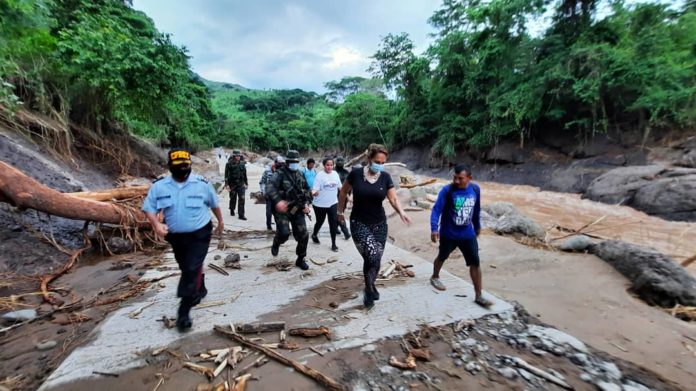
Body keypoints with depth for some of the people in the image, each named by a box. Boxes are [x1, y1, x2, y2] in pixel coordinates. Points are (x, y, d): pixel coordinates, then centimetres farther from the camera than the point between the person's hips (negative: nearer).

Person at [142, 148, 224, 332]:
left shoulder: (202, 184, -11)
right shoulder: (159, 186, -6)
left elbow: (214, 204, 4)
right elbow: (148, 208, -1)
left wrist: (220, 221, 16)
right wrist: (156, 224, -20)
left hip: (199, 234, -4)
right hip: (176, 236, 4)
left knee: (192, 270, -9)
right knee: (187, 268, 21)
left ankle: (183, 311, 0)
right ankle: (200, 290, 47)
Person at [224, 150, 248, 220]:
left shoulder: (242, 164, 4)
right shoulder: (229, 164, -6)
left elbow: (245, 174, 12)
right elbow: (226, 175, -8)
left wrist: (246, 183, 14)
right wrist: (227, 184, -13)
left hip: (241, 184, 2)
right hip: (232, 184, -2)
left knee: (242, 199, -8)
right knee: (233, 198, 13)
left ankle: (241, 215, -5)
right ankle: (232, 210, 39)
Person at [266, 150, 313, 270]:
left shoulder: (300, 175, 11)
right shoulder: (280, 174, -7)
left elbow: (307, 190, 19)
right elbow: (269, 187, -23)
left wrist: (307, 203, 2)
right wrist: (277, 201, -39)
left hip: (297, 210, 5)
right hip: (282, 210, -5)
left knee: (303, 235, -1)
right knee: (284, 233, -22)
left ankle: (300, 259, 19)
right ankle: (276, 244, 15)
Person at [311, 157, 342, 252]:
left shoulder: (335, 174, 0)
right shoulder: (320, 175, -15)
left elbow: (339, 186, 12)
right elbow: (315, 188, -20)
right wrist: (314, 193, -42)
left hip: (333, 203, 3)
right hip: (320, 204, -3)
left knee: (333, 223, 0)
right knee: (320, 222, 13)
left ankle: (333, 244, 12)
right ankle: (314, 235, 44)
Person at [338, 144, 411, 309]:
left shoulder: (385, 177, -4)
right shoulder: (356, 173, -11)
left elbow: (393, 199, -5)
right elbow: (343, 191, 4)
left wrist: (401, 212, -24)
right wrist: (340, 211, 9)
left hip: (379, 224, 3)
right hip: (359, 224, -3)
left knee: (374, 259, 6)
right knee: (372, 256, -18)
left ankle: (369, 288, 34)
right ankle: (370, 289, 10)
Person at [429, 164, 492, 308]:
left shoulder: (475, 189, -3)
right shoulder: (447, 190, -18)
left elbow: (476, 210, 11)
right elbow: (436, 209, -23)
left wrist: (477, 226, 19)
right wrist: (434, 228, -36)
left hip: (468, 234, 3)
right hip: (448, 234, -3)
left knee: (475, 263, 1)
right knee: (442, 257, 18)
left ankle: (478, 296, 13)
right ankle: (435, 277, 46)